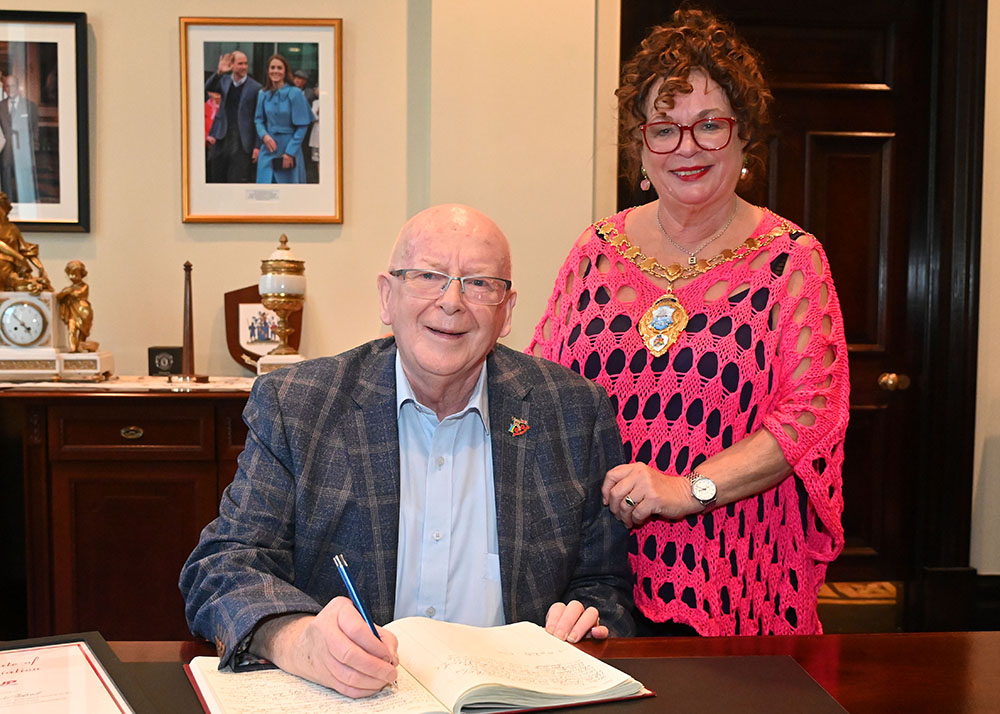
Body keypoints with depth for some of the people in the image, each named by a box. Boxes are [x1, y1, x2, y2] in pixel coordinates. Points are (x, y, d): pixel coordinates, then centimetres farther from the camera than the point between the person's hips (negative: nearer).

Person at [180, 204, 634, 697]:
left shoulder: (577, 411, 1)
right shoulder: (291, 407, -2)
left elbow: (605, 582, 9)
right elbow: (224, 566, -7)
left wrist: (584, 627, -14)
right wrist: (297, 639, -28)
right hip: (332, 695, -2)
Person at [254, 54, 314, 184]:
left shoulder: (295, 93, -7)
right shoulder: (263, 95, 5)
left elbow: (302, 126, -8)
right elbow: (259, 120, 14)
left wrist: (290, 152, -12)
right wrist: (264, 135, -8)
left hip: (289, 148, -3)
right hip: (268, 150, 3)